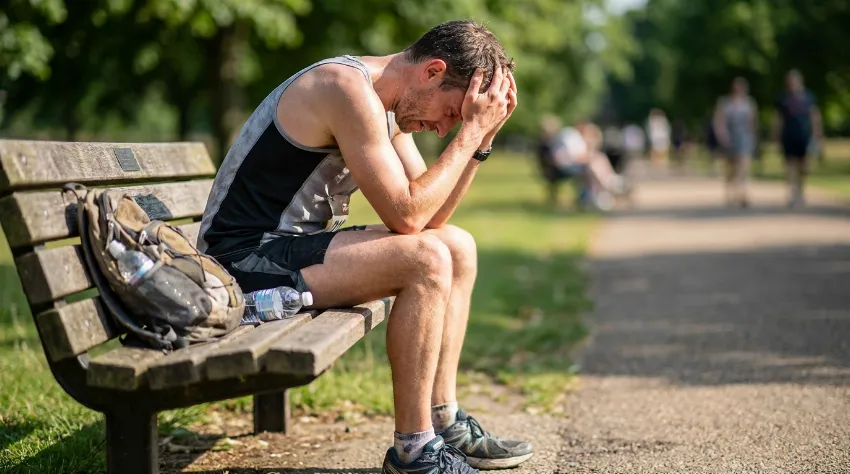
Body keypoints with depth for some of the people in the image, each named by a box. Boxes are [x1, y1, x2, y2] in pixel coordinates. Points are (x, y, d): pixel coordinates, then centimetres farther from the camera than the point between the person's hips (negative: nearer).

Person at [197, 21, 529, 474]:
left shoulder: (387, 104, 10)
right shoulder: (349, 89, -21)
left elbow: (432, 215, 7)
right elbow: (406, 216, -23)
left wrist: (482, 135, -1)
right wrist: (470, 131, -16)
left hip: (296, 244, 10)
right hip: (246, 255, -10)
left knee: (458, 248, 8)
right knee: (427, 260, -25)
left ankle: (443, 421, 11)